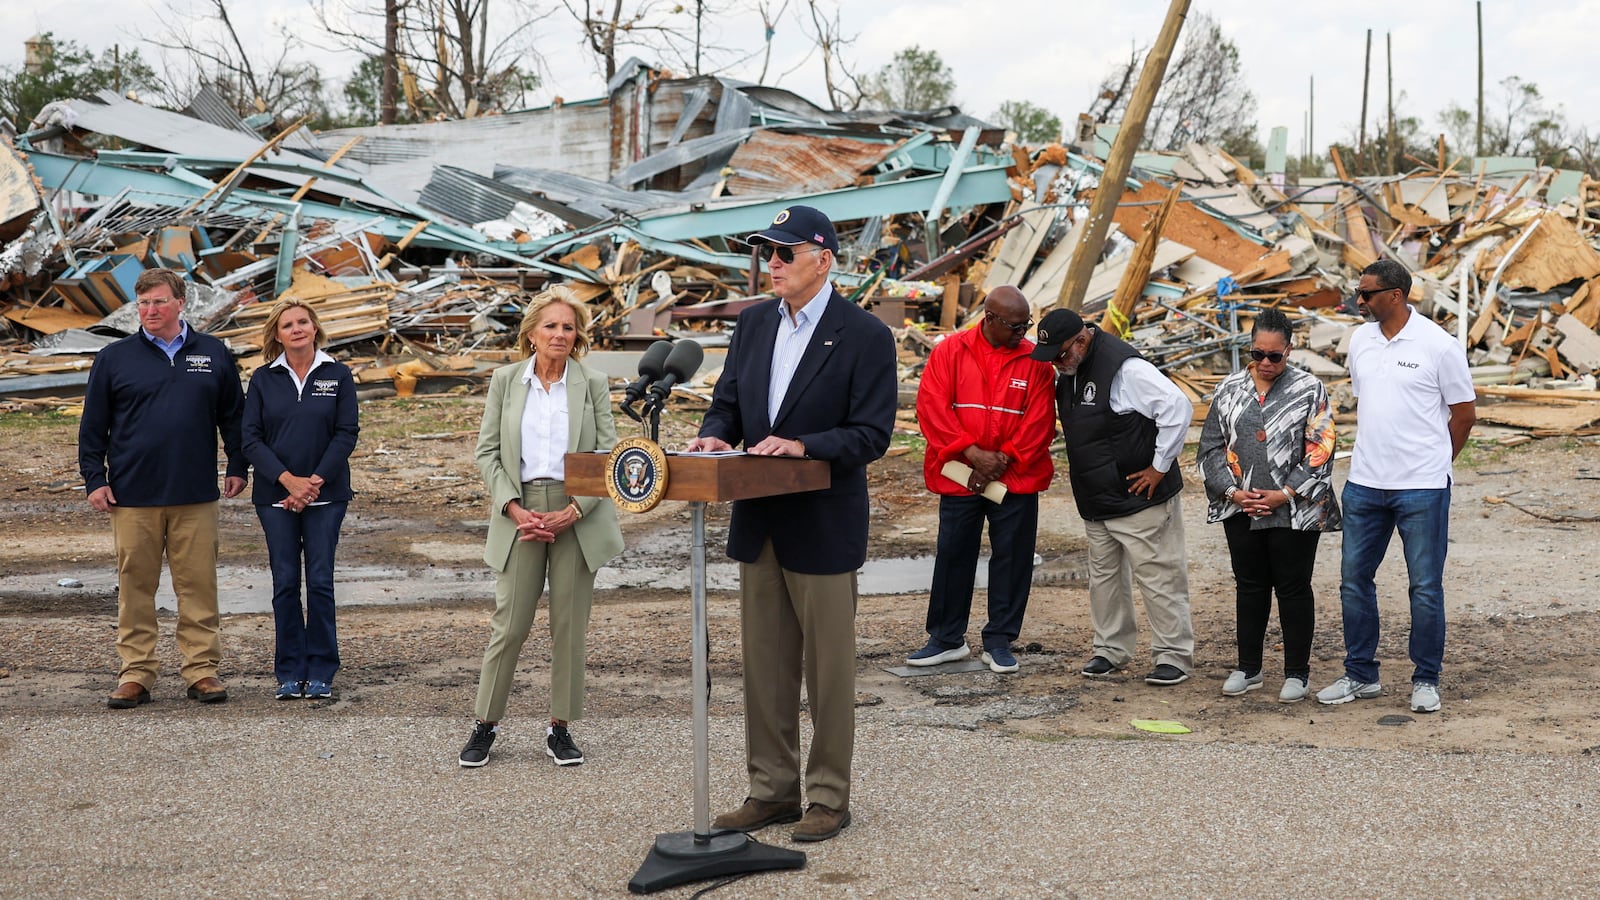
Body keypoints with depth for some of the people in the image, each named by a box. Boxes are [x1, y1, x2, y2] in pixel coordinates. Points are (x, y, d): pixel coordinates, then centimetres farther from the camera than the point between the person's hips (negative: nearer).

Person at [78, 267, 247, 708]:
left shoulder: (214, 355, 8)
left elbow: (233, 416, 15)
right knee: (135, 587, 3)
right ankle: (136, 673, 10)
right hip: (132, 496, 0)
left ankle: (202, 670, 9)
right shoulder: (113, 359, 6)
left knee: (198, 585, 2)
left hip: (196, 497, 0)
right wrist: (95, 480, 3)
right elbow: (92, 427, 9)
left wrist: (238, 468, 10)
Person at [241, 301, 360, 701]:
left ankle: (321, 672, 6)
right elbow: (251, 439, 0)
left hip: (326, 494, -1)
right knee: (285, 584, 1)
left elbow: (347, 434, -1)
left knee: (320, 581, -2)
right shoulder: (263, 379, 6)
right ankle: (289, 672, 9)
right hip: (275, 496, 1)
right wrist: (289, 481, -12)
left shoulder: (338, 375, 4)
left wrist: (315, 481, -11)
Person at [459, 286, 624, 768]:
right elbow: (487, 452, 4)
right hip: (520, 511, 0)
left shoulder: (594, 384, 4)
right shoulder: (505, 380, 5)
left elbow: (608, 455, 1)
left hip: (577, 515, 0)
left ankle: (561, 727, 14)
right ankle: (485, 724, 12)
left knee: (570, 623, 4)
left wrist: (574, 511, -11)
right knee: (509, 622, -1)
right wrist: (514, 509, -9)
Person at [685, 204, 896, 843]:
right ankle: (771, 789, 24)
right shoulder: (754, 323, 9)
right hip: (758, 522, 6)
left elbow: (871, 434, -14)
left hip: (824, 527, -6)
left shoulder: (865, 335, -10)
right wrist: (717, 434, -8)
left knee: (828, 669, 4)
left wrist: (803, 446, -26)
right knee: (764, 666, 13)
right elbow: (728, 400, 14)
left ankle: (829, 798, 15)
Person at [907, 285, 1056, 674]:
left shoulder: (1035, 361, -1)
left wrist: (1002, 461, -12)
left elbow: (1039, 423, -4)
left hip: (1016, 480, 0)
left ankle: (999, 641, 17)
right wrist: (973, 454, -15)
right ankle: (947, 639, 21)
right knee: (953, 555, 8)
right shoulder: (950, 352, -2)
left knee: (1012, 558, 4)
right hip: (958, 478, 0)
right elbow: (931, 407, -9)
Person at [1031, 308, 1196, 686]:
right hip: (1095, 502, 9)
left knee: (1158, 577, -3)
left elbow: (1178, 407, -25)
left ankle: (1174, 656, 5)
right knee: (1104, 576, 15)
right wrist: (1081, 470, 13)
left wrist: (1159, 467, -19)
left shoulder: (1125, 368, -20)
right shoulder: (1068, 372, 8)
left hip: (1140, 498, -9)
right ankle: (1111, 650, 26)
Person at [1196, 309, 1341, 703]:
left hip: (1294, 511, -3)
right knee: (1249, 586, 12)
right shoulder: (1229, 389, 7)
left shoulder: (1310, 390, -3)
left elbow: (1319, 452, -7)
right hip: (1241, 509, 4)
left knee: (1293, 588, 3)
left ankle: (1297, 672, 14)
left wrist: (1284, 494, -14)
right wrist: (1233, 491, -6)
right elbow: (1211, 448, 7)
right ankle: (1248, 667, 23)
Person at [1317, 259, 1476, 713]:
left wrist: (1429, 465, 7)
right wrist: (1373, 455, 16)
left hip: (1422, 488, -6)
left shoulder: (1438, 345, -9)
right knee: (1354, 580, 9)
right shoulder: (1360, 340, 7)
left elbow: (1464, 414, -1)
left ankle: (1426, 680, 15)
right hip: (1364, 484, 6)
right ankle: (1361, 674, 22)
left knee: (1425, 586, 2)